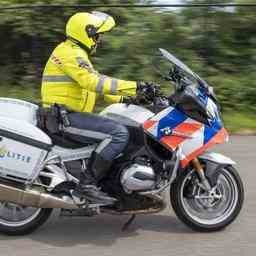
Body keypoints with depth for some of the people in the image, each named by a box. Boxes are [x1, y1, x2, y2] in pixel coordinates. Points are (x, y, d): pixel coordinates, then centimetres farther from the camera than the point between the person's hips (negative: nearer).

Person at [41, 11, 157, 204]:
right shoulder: (70, 53, -12)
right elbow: (94, 82, -25)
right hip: (64, 117, -11)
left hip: (68, 115, 11)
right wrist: (135, 86, -26)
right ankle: (87, 183, -23)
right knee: (119, 133, -23)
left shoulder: (77, 53, 23)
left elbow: (95, 86, 25)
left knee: (120, 129, 19)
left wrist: (124, 99, 15)